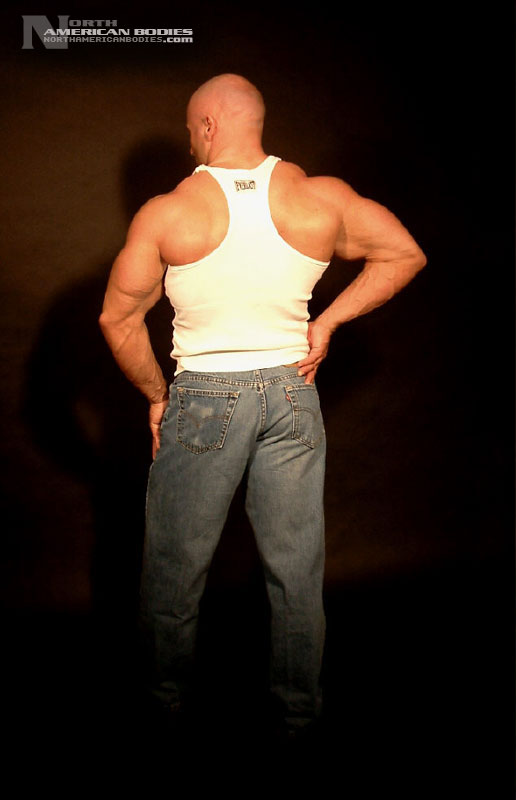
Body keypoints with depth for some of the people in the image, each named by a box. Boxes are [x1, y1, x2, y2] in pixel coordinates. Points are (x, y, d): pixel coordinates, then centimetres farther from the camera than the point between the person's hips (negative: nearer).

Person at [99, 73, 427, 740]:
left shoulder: (166, 214, -9)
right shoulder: (321, 198, -3)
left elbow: (118, 320, -4)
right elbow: (405, 255, 8)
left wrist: (156, 396, 8)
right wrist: (326, 323, 5)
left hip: (203, 397, -2)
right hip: (292, 392, 3)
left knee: (175, 560, 17)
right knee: (296, 566, 14)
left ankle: (168, 692, 36)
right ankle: (299, 708, 30)